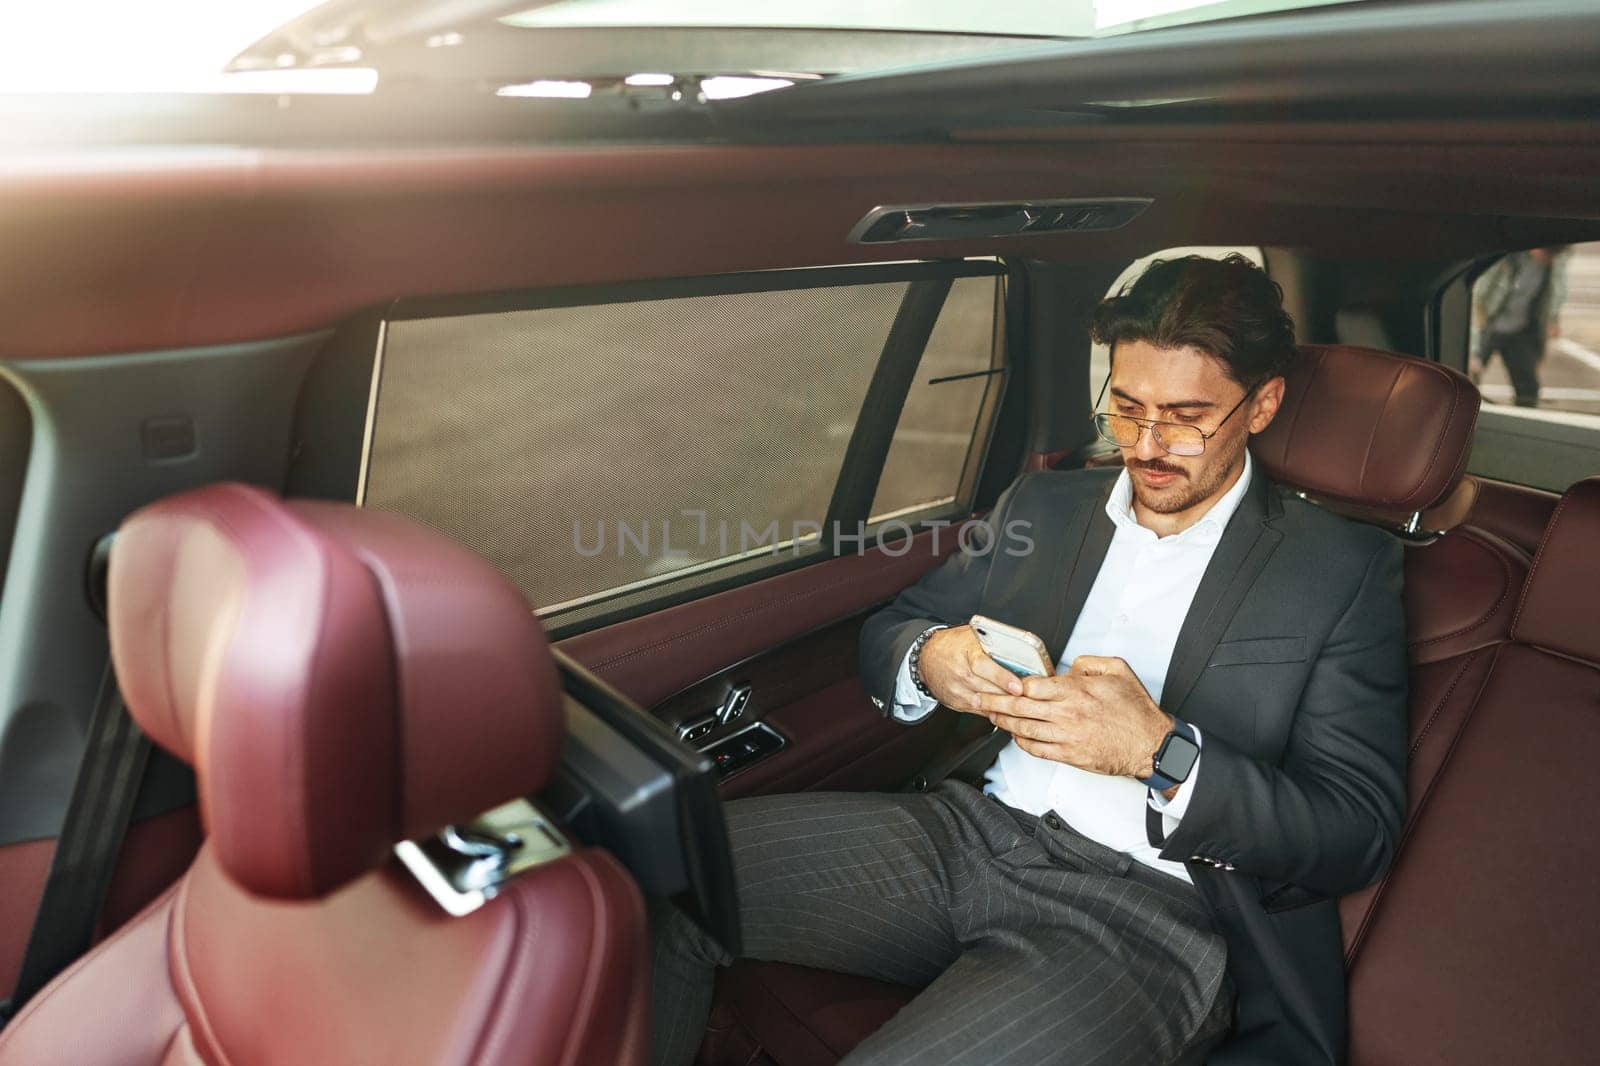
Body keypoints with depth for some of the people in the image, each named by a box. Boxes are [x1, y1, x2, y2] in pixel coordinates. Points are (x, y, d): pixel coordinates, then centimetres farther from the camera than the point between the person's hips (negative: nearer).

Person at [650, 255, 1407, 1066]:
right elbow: (886, 634, 15)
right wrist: (928, 660, -10)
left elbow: (1359, 833, -4)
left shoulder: (1344, 569, 1)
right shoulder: (1041, 508, 13)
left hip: (1146, 907, -4)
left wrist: (1161, 754, -21)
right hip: (974, 834, 5)